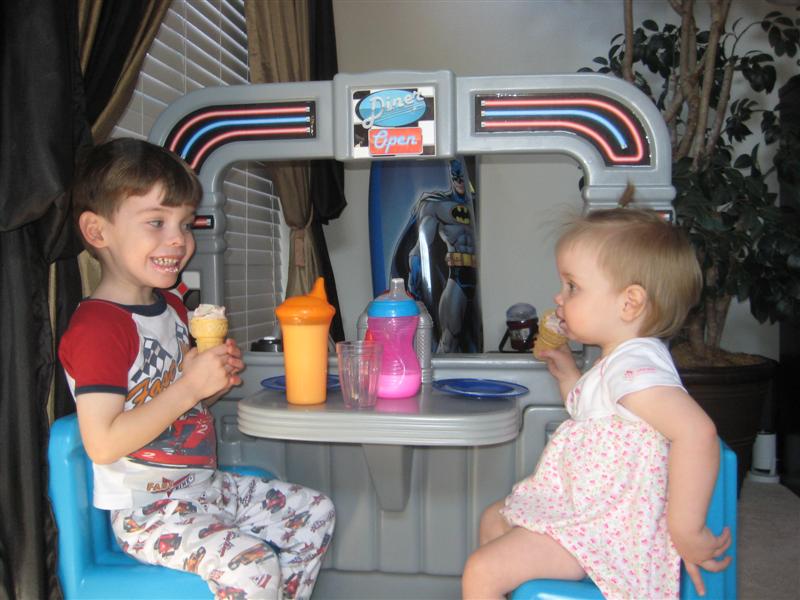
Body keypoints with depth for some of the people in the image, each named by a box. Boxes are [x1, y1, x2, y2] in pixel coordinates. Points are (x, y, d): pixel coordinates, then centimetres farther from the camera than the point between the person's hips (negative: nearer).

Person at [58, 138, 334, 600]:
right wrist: (190, 386, -27)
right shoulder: (97, 327, -20)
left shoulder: (172, 307, 9)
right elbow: (102, 444, -27)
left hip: (205, 487, 9)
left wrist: (216, 381, -1)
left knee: (316, 512, 11)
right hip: (146, 510, -9)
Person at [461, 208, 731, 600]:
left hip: (608, 530, -11)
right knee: (493, 520, 27)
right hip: (582, 507, 11)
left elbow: (695, 430, -39)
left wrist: (686, 530, -34)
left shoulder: (634, 366, -25)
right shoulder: (619, 360, 8)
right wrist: (568, 376, 15)